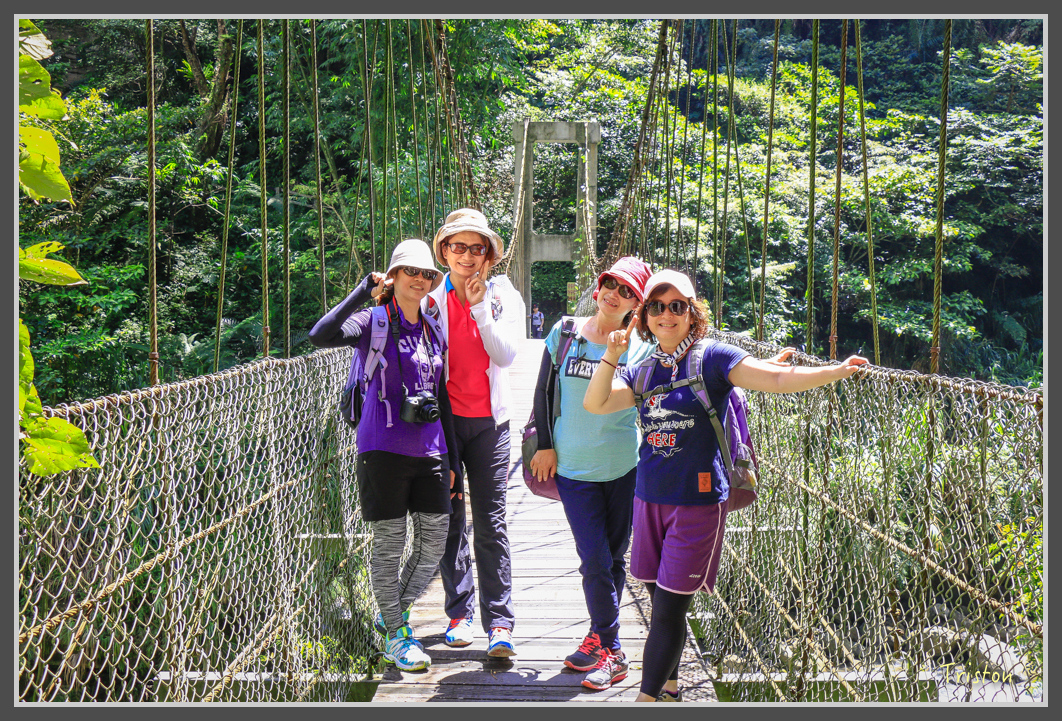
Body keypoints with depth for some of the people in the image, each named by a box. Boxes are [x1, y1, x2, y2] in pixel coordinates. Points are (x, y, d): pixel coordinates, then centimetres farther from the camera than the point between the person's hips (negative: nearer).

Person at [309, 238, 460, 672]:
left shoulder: (434, 332, 15)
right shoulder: (374, 323, -2)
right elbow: (320, 337, -22)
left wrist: (452, 460, 17)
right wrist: (365, 290, -19)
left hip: (430, 451, 6)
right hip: (383, 450, -6)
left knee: (435, 544, 7)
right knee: (389, 545, 2)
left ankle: (395, 612, 31)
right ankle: (395, 634, 18)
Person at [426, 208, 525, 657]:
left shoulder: (504, 296, 3)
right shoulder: (430, 299, 4)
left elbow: (505, 354, -10)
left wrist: (480, 307, -15)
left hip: (488, 421, -1)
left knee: (491, 524, -4)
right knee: (450, 522, 7)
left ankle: (499, 623, -1)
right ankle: (460, 612, 20)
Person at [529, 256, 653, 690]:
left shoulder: (642, 346, 0)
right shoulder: (564, 333, 2)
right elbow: (543, 392, 9)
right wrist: (545, 445, 5)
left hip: (625, 469, 1)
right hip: (573, 468, 0)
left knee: (614, 558, 9)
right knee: (594, 560, -6)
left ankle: (600, 640, 25)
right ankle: (610, 650, 7)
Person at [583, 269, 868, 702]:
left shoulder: (712, 359, -5)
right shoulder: (641, 371, 9)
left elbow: (778, 379, -11)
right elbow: (594, 403, -2)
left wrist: (837, 371, -22)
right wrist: (612, 355, -12)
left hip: (697, 500, -5)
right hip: (649, 499, 5)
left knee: (669, 608, -5)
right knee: (661, 602, 14)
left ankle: (646, 698, 1)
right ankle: (667, 687, 32)